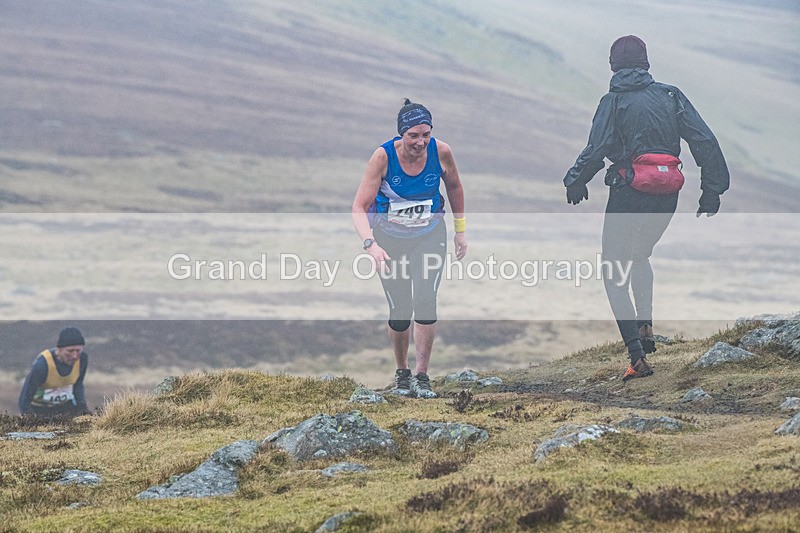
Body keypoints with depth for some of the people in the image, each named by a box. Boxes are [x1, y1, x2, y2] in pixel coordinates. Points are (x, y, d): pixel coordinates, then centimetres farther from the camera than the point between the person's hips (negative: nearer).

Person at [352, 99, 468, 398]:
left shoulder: (441, 152, -18)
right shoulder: (383, 156, -24)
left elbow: (454, 187, 5)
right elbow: (359, 208, -24)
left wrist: (461, 230, 9)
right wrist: (370, 244, -39)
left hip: (430, 236, 1)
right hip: (389, 238, -1)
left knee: (426, 302, -17)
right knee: (399, 312, -1)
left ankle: (421, 376, -9)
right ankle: (401, 373, 23)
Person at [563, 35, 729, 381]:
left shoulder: (613, 102, -4)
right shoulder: (670, 96, 7)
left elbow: (595, 151, -12)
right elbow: (705, 142, 0)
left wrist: (575, 183, 6)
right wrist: (712, 190, 4)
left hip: (629, 193, -5)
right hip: (667, 197, 5)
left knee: (615, 275, 3)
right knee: (639, 257, 31)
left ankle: (638, 355, -11)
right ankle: (646, 328, 18)